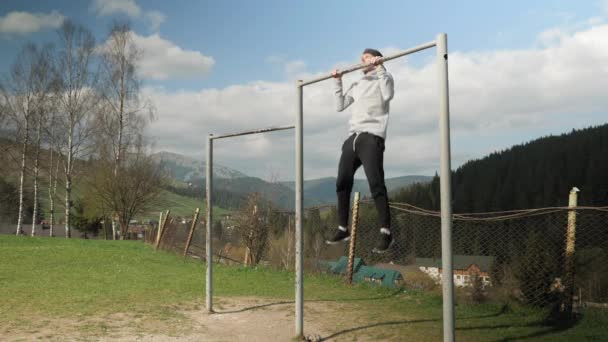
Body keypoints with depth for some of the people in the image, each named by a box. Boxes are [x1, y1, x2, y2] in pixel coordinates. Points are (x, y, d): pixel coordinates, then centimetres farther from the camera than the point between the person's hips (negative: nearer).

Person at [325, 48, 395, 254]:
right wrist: (338, 82, 22)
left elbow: (388, 95, -15)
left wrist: (380, 68, -12)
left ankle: (385, 233, -14)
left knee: (376, 185, -16)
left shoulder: (384, 78, 7)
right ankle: (343, 229, 15)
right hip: (353, 138, 7)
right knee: (342, 183, 6)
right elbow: (340, 106, 23)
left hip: (371, 137, -7)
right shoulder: (357, 85, 26)